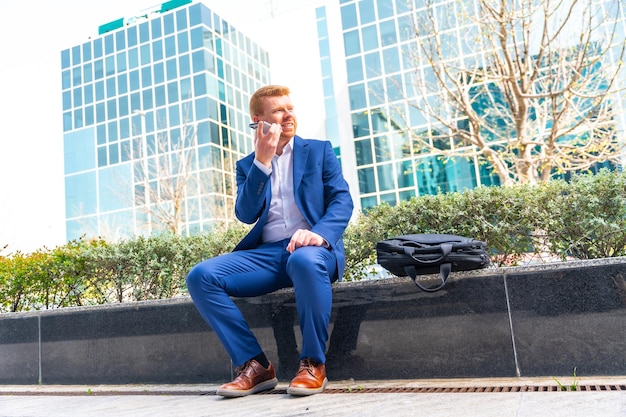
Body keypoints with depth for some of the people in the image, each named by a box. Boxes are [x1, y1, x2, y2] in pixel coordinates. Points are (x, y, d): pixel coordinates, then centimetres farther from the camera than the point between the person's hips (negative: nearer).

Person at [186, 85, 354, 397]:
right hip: (267, 253, 3)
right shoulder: (247, 165, 17)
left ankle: (313, 364, -21)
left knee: (305, 260, -40)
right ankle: (255, 364, -13)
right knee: (200, 276, -19)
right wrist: (262, 161, -7)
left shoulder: (319, 151, 13)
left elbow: (342, 200, 1)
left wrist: (319, 233, -20)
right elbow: (246, 215, 1)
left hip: (313, 249, -3)